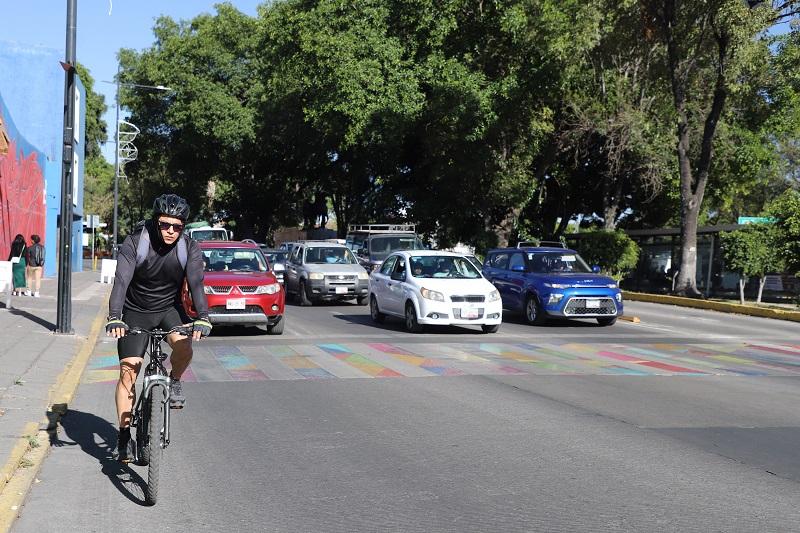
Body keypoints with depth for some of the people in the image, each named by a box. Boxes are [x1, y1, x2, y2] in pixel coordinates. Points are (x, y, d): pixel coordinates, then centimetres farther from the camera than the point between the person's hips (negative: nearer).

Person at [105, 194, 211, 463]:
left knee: (183, 345, -30)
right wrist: (114, 317, -44)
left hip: (169, 308, 1)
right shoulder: (135, 243, -20)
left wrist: (202, 318, -43)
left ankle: (174, 380, 4)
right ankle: (124, 436, 1)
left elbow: (196, 283, -26)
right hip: (135, 312, -1)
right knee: (128, 369, -9)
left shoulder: (190, 248, -15)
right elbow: (121, 280, -30)